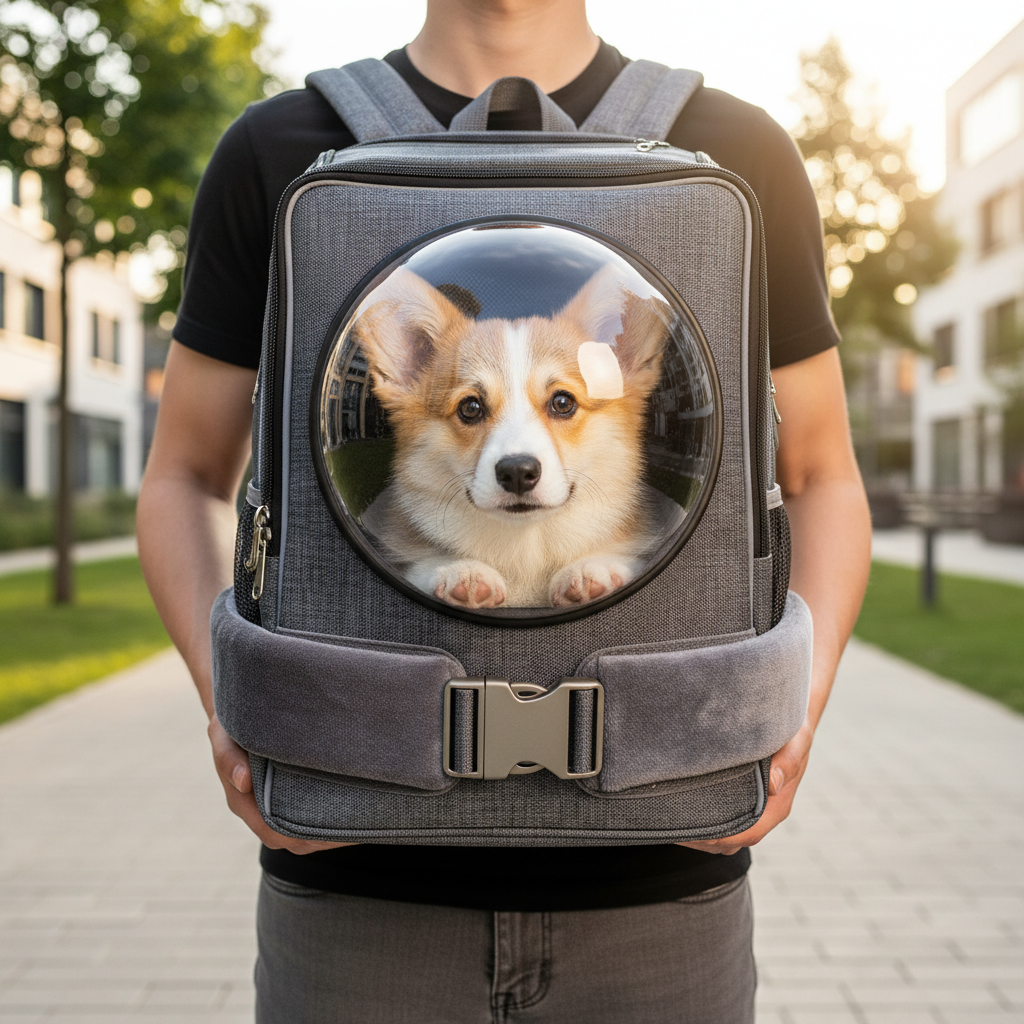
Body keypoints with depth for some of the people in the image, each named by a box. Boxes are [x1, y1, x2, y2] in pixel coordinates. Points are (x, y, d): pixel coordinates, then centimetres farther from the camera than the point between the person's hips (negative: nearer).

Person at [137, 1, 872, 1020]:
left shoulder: (735, 157, 2)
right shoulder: (276, 153, 3)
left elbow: (823, 483, 9)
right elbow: (184, 482, 9)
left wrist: (799, 695, -10)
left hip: (653, 883, 1)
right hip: (359, 885, 1)